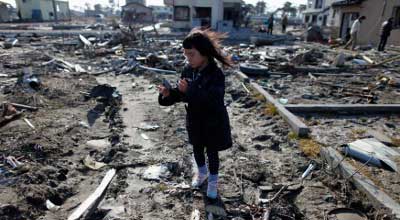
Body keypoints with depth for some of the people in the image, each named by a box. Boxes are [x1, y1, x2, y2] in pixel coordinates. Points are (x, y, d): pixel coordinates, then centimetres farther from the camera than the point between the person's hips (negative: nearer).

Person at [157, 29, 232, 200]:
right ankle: (201, 172, 50)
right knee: (197, 149, 23)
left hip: (213, 122, -5)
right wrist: (168, 94, -22)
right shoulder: (188, 71, -6)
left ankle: (213, 180, 36)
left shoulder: (216, 74, -25)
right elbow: (181, 94, 0)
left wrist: (189, 91, -41)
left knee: (212, 152, 13)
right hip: (194, 120, 6)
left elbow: (212, 101, -34)